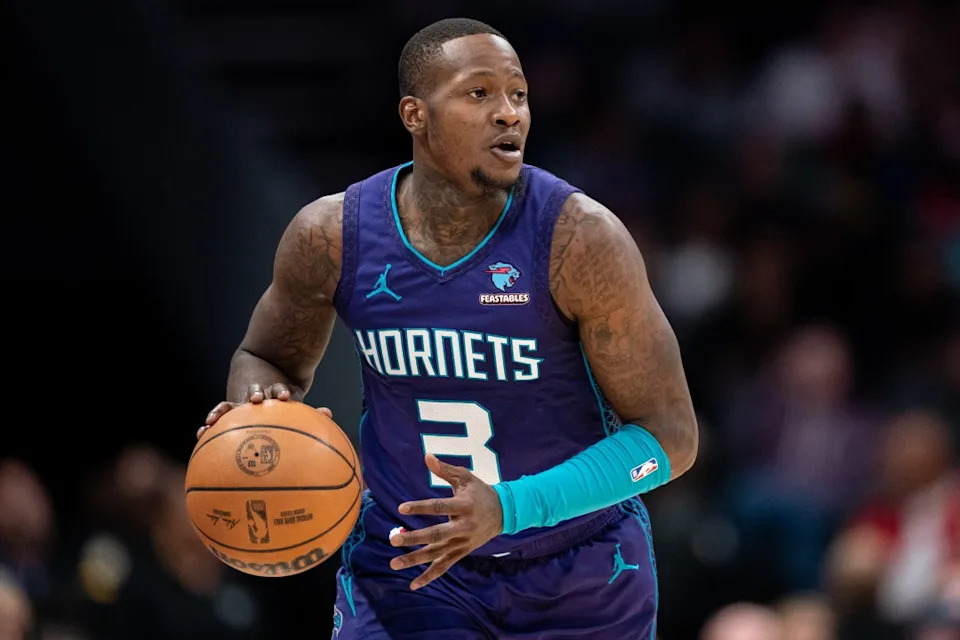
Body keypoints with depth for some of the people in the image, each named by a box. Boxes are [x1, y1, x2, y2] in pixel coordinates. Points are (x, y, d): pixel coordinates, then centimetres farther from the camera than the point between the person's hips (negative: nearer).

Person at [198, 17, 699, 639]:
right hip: (407, 566, 1)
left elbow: (671, 436, -18)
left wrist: (509, 509, -30)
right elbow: (267, 359, 10)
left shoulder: (579, 237, -20)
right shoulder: (333, 234, -11)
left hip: (580, 582, -1)